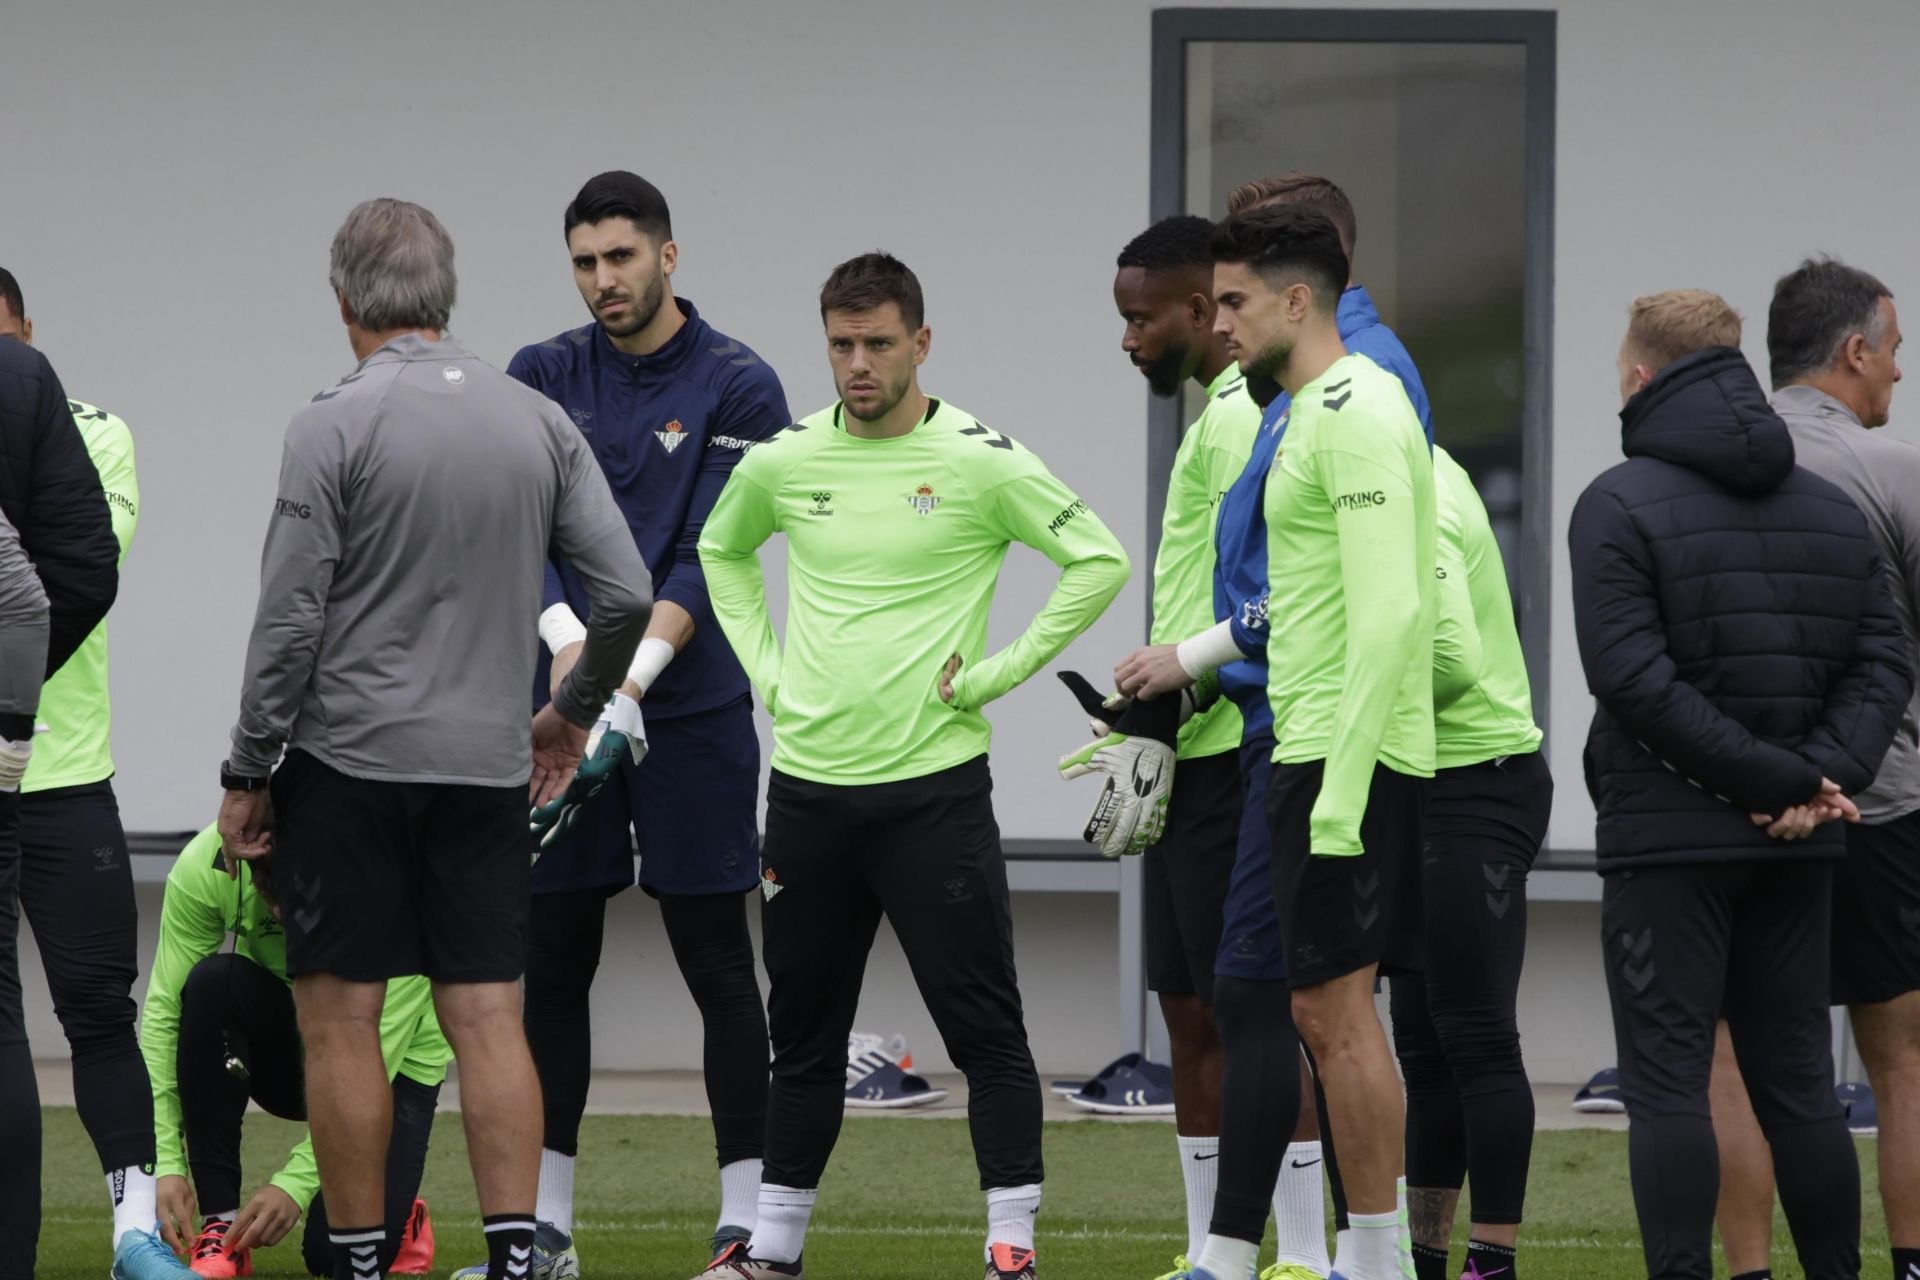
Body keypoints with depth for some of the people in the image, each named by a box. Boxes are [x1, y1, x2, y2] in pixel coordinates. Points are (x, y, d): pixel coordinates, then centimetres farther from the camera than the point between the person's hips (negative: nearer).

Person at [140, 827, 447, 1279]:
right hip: (284, 1048, 3)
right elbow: (163, 1013, -22)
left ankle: (402, 1221, 15)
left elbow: (376, 1051, -32)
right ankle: (220, 1224, -20)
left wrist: (297, 1182, -38)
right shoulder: (206, 865, -26)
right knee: (211, 982, -31)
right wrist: (165, 1164, -31)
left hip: (398, 1063, -3)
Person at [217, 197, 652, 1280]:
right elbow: (627, 593, 4)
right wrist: (572, 715, 20)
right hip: (488, 765, 4)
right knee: (488, 1017, 4)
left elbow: (290, 619, -11)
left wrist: (247, 775, -3)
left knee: (340, 1019, 1)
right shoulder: (540, 422, 5)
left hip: (349, 757, -4)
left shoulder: (336, 427, -9)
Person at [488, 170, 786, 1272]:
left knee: (718, 962, -1)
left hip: (692, 709, -3)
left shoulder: (738, 388, -3)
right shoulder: (544, 378, 7)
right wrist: (569, 642, -21)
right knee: (556, 960, 6)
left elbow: (712, 555, -10)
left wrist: (636, 672, -22)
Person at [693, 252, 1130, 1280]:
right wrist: (764, 665, 12)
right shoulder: (784, 462, 5)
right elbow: (721, 550, 25)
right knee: (803, 1032, 12)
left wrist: (995, 673, -9)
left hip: (934, 788, -4)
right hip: (808, 786, 4)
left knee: (984, 1029, -5)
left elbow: (1099, 562, -7)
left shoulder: (980, 460, -7)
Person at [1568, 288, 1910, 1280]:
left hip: (1669, 833, -5)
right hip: (1795, 856, 5)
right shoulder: (1830, 509, 11)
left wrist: (1784, 778, -16)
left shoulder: (1621, 504, -7)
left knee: (1668, 1084, -4)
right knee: (1797, 1081, 11)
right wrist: (1822, 777, -8)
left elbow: (1632, 675, -17)